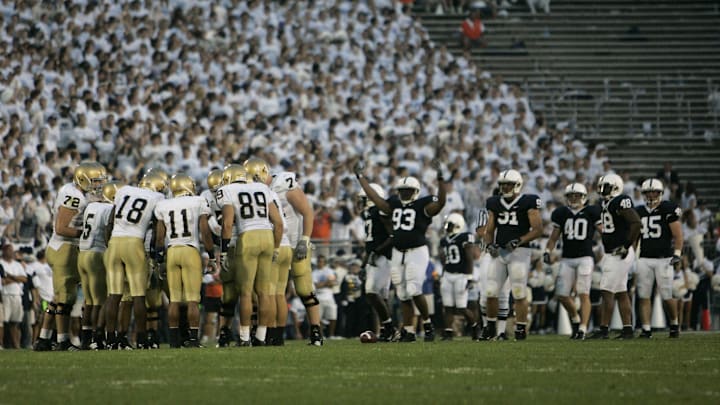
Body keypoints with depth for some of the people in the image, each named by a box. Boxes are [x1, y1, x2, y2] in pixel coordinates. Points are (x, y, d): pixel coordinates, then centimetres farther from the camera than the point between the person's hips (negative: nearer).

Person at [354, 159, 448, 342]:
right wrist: (361, 177, 23)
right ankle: (408, 331, 11)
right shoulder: (394, 205, 12)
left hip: (417, 252, -6)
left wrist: (440, 178, -32)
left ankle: (427, 323, 4)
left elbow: (440, 202, -22)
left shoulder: (423, 206, -5)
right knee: (403, 294, 6)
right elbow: (374, 197, 20)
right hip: (398, 253, 6)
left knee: (414, 291, -15)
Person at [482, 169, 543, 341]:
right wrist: (489, 245, -2)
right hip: (499, 251, 5)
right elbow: (489, 230, 18)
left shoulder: (528, 203, -4)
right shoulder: (495, 204, 12)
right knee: (491, 292, 2)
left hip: (519, 251, -5)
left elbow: (538, 230, -7)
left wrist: (519, 241, -18)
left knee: (519, 294, -6)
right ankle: (491, 327, 15)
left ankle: (521, 329, 3)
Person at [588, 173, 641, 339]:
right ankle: (627, 328, 14)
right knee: (621, 292, 11)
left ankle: (604, 329, -8)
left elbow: (636, 223, -23)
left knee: (607, 291, -9)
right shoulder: (607, 204, 15)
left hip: (620, 255, -10)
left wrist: (627, 246, -20)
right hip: (611, 254, 10)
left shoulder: (621, 202, -15)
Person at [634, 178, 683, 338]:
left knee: (667, 296, -3)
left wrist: (677, 254, -13)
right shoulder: (639, 212, 12)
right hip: (644, 259, 4)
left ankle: (674, 324, 19)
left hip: (664, 259, -4)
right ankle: (646, 329, 0)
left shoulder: (668, 209, -3)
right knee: (644, 296, -2)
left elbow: (677, 234, -4)